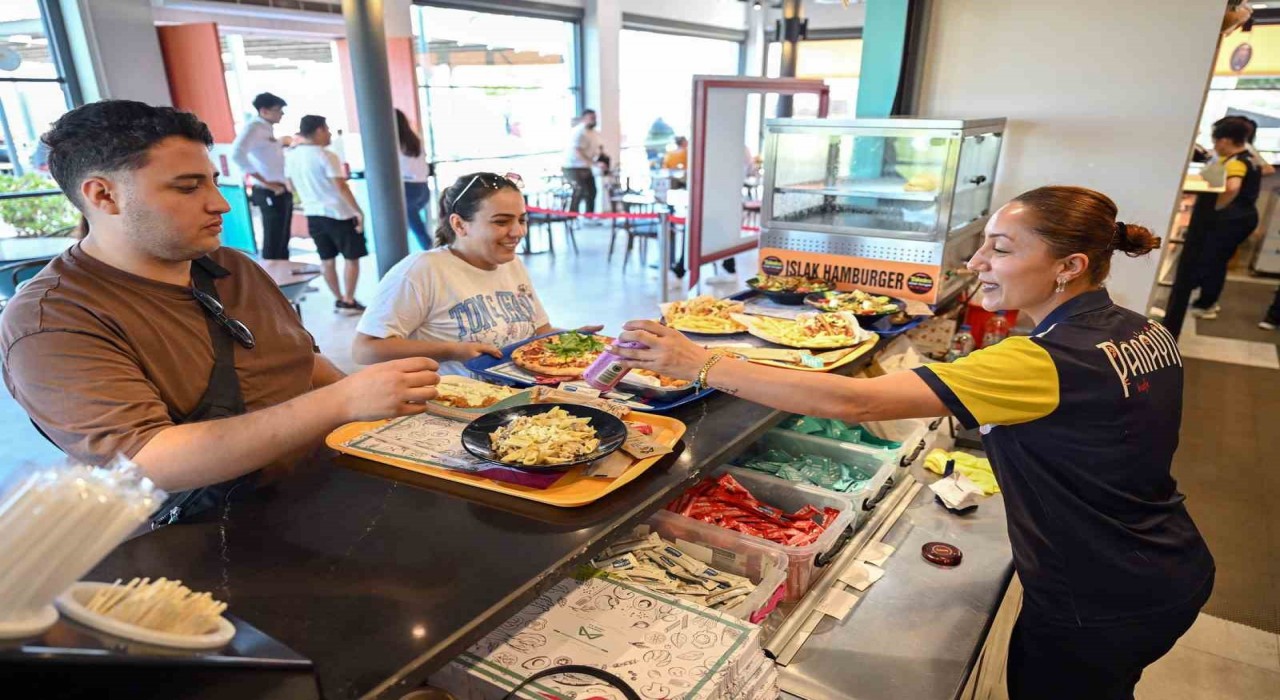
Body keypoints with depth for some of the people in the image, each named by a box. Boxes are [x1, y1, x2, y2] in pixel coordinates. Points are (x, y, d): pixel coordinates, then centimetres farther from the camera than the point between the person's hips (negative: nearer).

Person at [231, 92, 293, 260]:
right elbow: (237, 154, -28)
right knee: (273, 243, -3)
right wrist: (265, 182, -25)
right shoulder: (254, 127, -13)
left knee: (283, 241, 17)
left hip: (282, 192, 9)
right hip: (270, 194, -9)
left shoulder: (268, 128, 14)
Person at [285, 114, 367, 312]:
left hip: (313, 215, 7)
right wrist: (358, 211, -14)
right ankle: (349, 301, 5)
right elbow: (342, 187, -18)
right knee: (351, 258, 4)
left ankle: (338, 299, 19)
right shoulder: (326, 156, -14)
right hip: (338, 214, -7)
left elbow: (291, 188, 14)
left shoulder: (292, 156, 6)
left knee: (327, 260, 13)